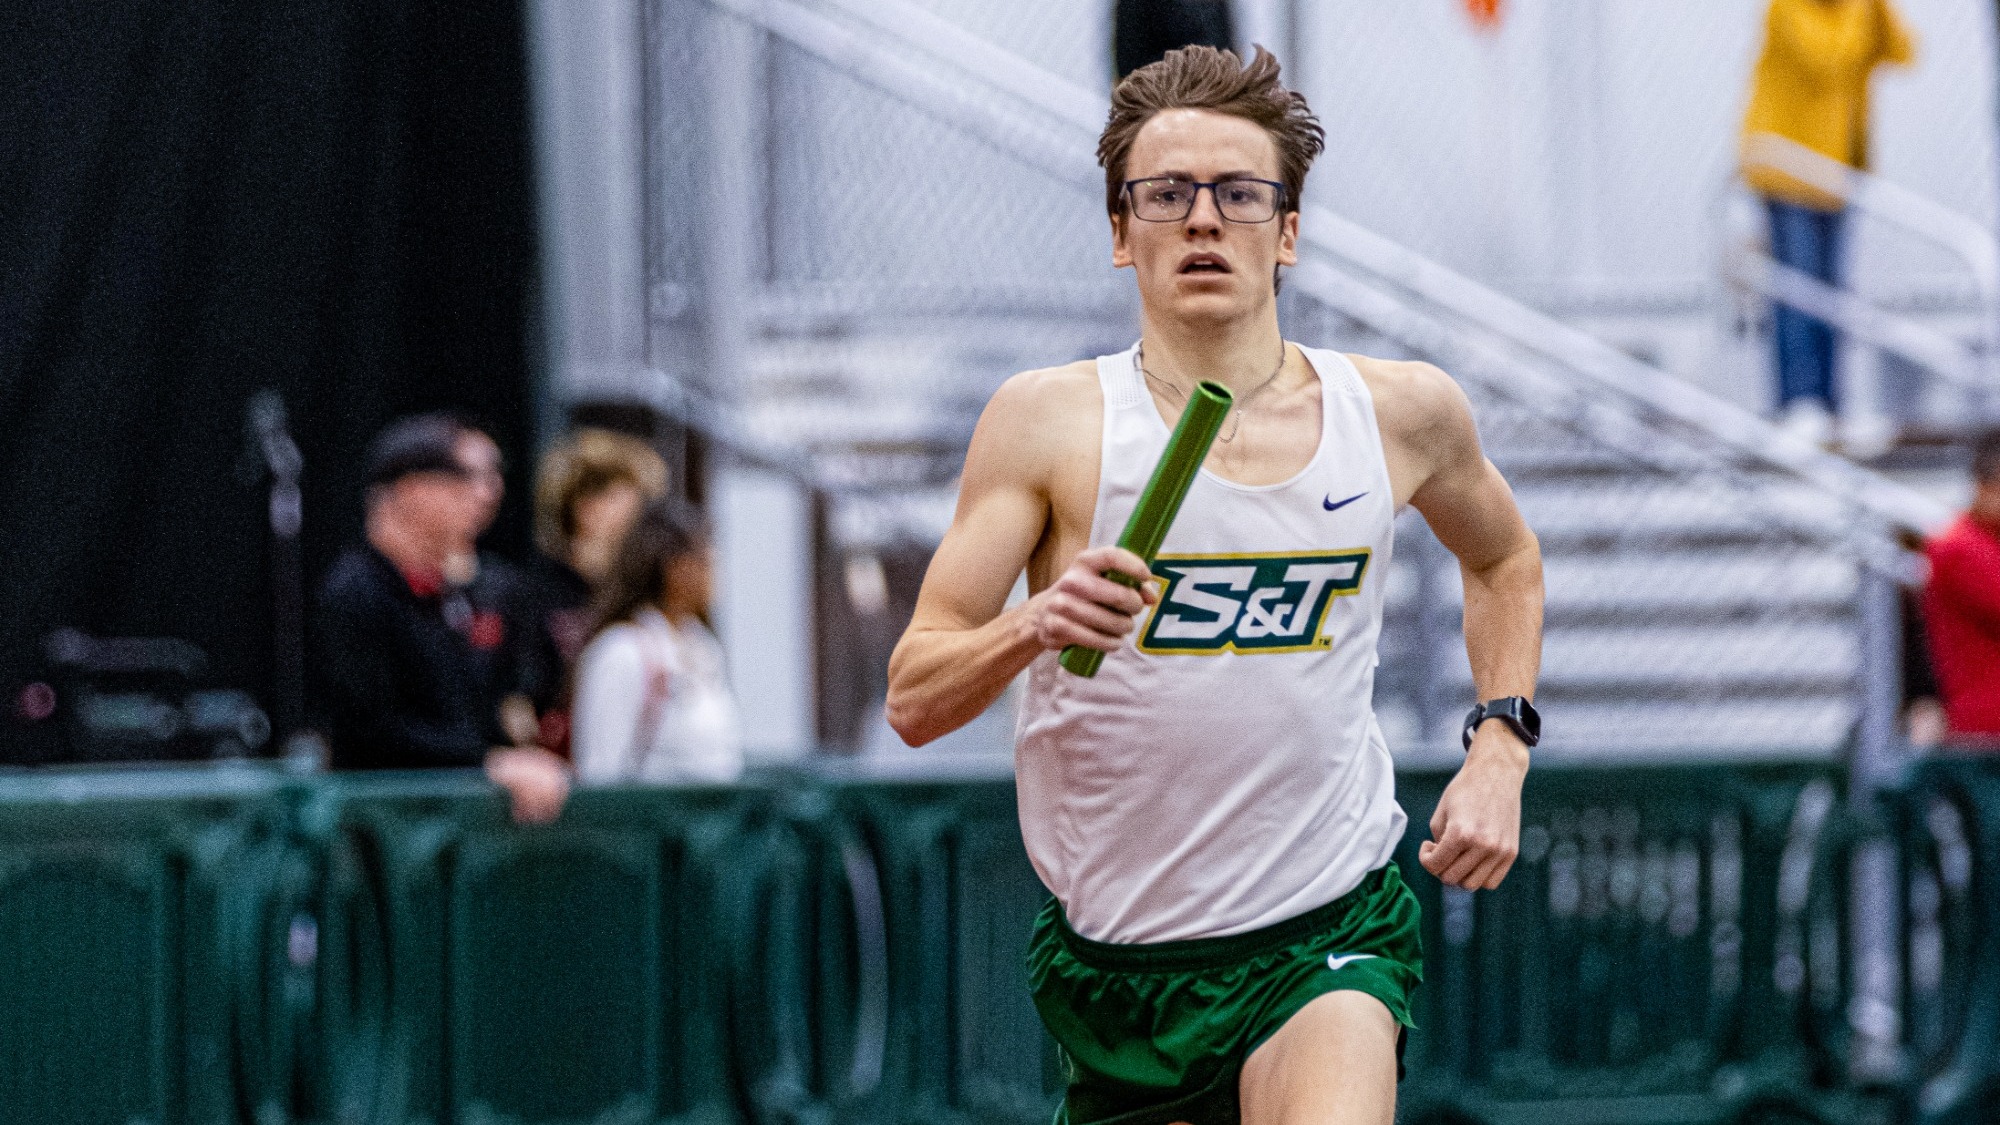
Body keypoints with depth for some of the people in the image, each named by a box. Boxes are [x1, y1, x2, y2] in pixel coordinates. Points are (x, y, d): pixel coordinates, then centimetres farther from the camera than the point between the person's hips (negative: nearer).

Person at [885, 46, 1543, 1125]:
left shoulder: (1403, 412, 3)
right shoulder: (1048, 421, -5)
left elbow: (1502, 557, 26)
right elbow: (914, 700, -7)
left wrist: (1499, 750, 11)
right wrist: (1033, 630, -27)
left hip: (1329, 941, -1)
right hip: (1110, 959, 1)